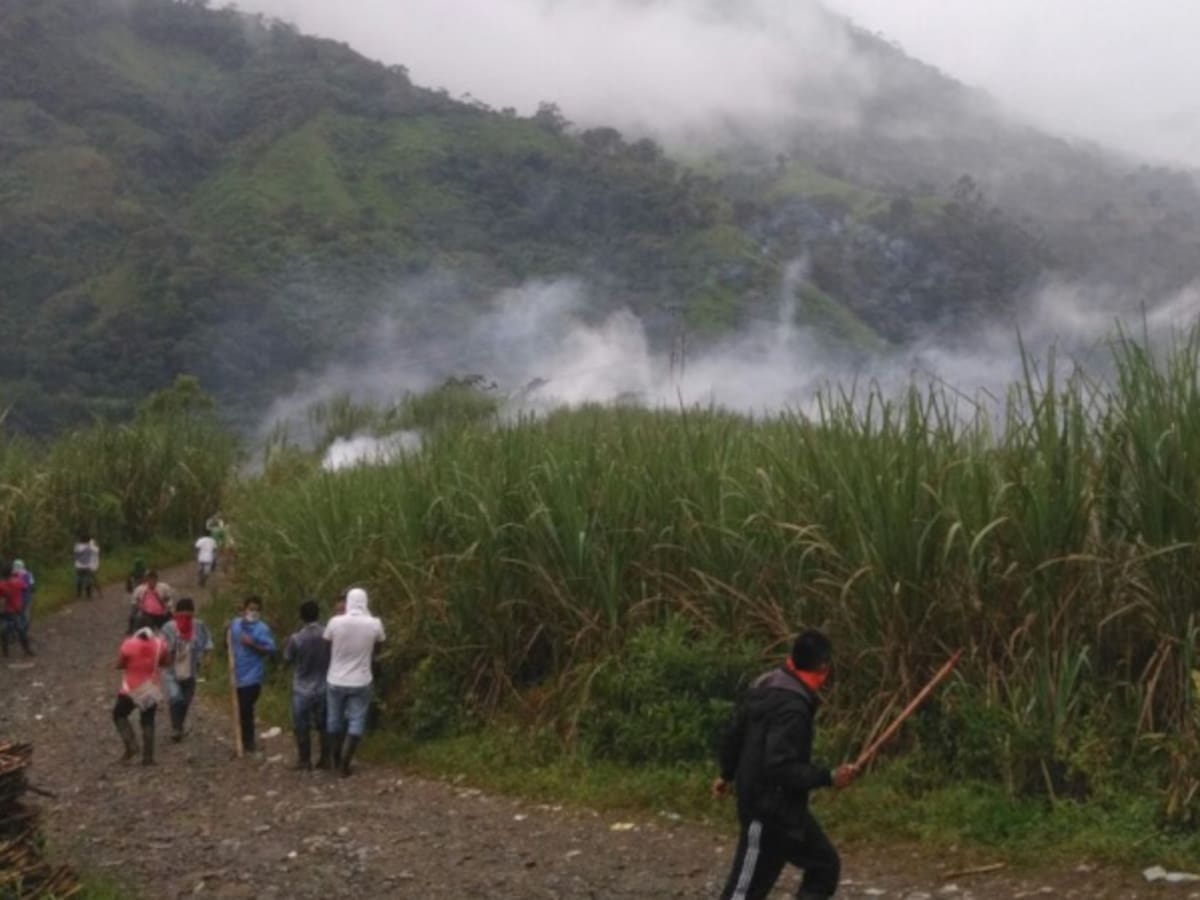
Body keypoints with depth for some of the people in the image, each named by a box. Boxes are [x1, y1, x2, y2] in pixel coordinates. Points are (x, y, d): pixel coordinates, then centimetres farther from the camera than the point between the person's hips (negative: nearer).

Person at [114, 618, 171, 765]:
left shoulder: (129, 644, -15)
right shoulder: (159, 643, -7)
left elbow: (119, 665, -9)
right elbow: (167, 662, 1)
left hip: (132, 689, -3)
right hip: (152, 688, 3)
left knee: (119, 715, 16)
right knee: (148, 721, 13)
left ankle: (131, 745, 0)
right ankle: (148, 757, 9)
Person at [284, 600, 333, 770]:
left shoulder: (296, 639, -19)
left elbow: (287, 659, -3)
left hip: (303, 689, -3)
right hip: (324, 688, 3)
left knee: (302, 726, 11)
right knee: (324, 725, 14)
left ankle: (305, 760, 18)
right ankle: (325, 759, 18)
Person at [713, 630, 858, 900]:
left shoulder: (765, 688, 5)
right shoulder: (792, 707, -25)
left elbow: (735, 734, 15)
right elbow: (780, 767, -29)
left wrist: (728, 774, 29)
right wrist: (828, 778, -23)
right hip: (770, 810, -10)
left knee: (824, 865, 17)